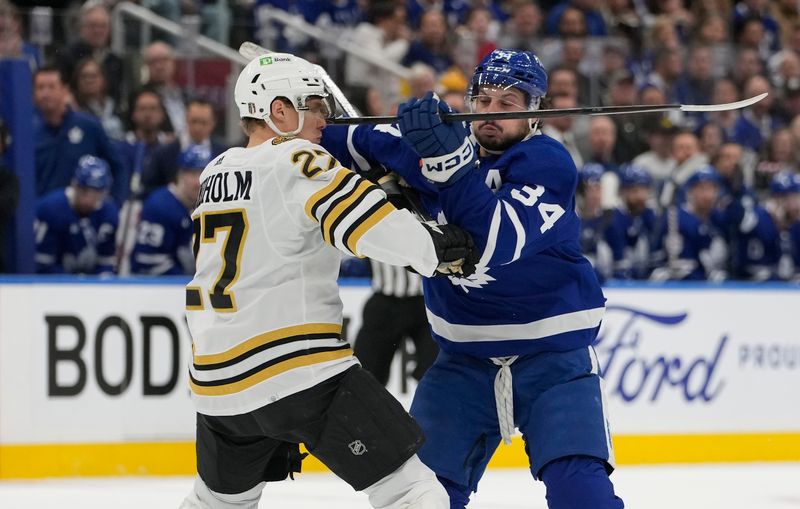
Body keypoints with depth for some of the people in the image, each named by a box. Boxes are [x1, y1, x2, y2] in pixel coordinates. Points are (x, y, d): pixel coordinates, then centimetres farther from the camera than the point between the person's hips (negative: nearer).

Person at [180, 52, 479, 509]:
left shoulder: (216, 173, 16)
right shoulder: (295, 162, -8)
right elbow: (363, 219, -23)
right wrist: (443, 248, -14)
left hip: (219, 382, 8)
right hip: (298, 368, -8)